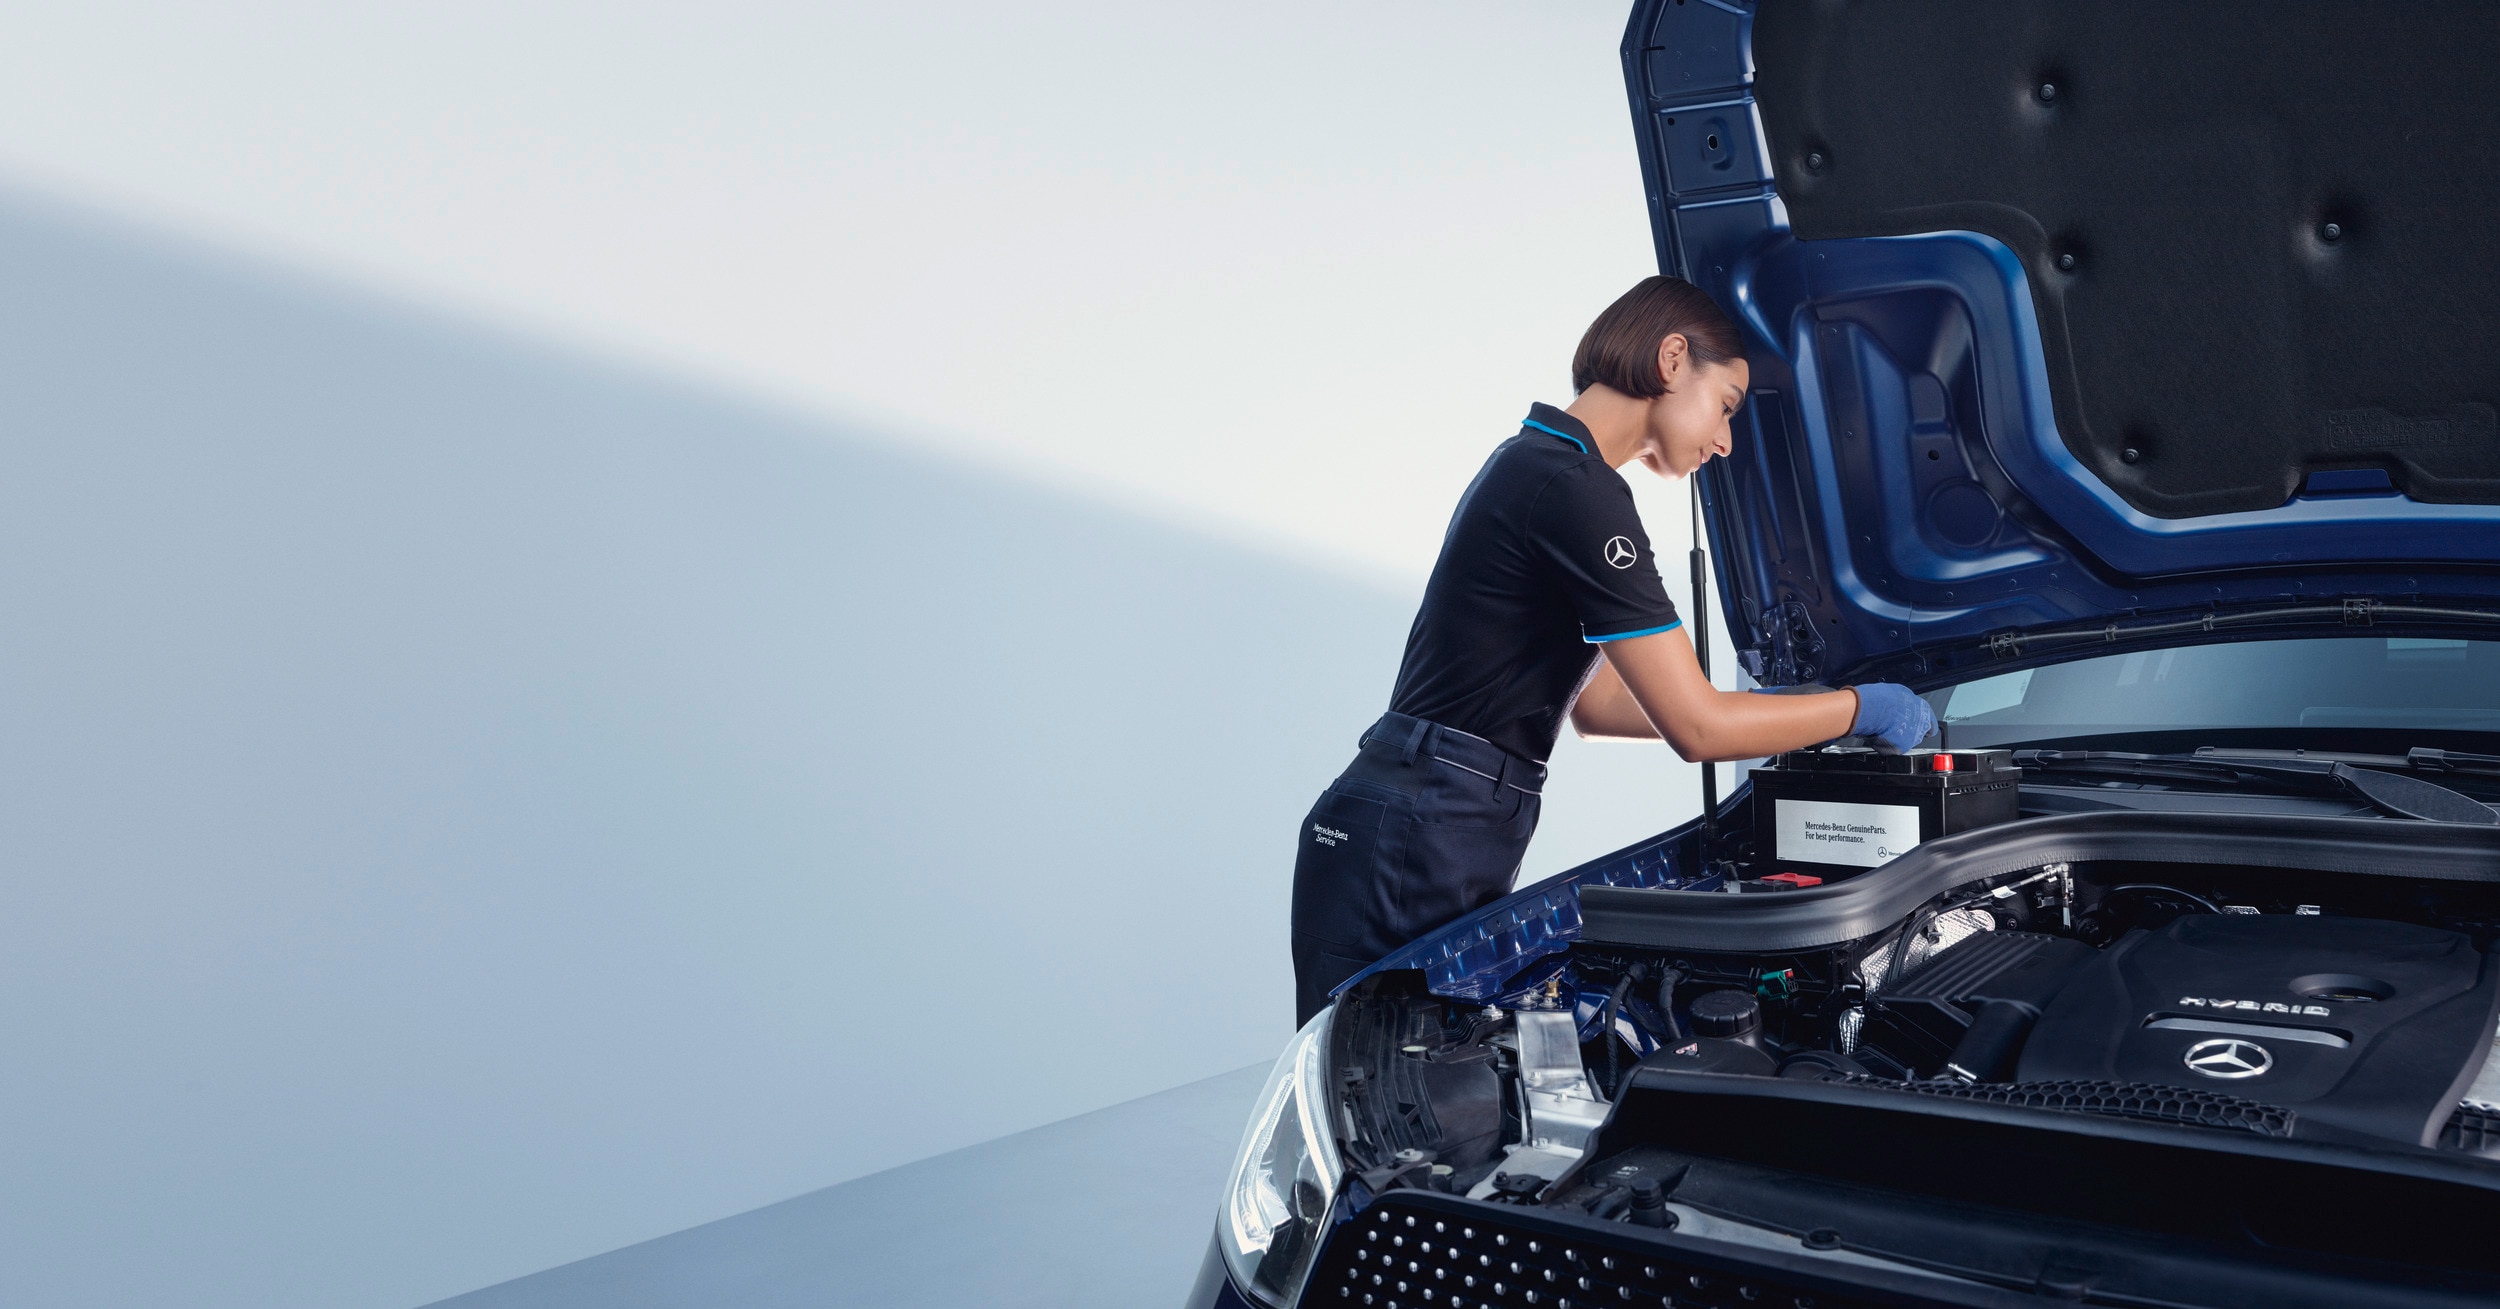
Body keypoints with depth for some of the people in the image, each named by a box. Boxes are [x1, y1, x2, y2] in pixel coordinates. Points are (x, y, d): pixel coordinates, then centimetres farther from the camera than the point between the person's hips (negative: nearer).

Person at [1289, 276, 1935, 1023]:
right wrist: (1860, 709, -1)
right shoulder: (1575, 490, -15)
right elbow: (1697, 728, -15)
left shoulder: (1532, 464, 18)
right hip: (1412, 849, -10)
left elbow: (1596, 703, 23)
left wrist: (1777, 714, 22)